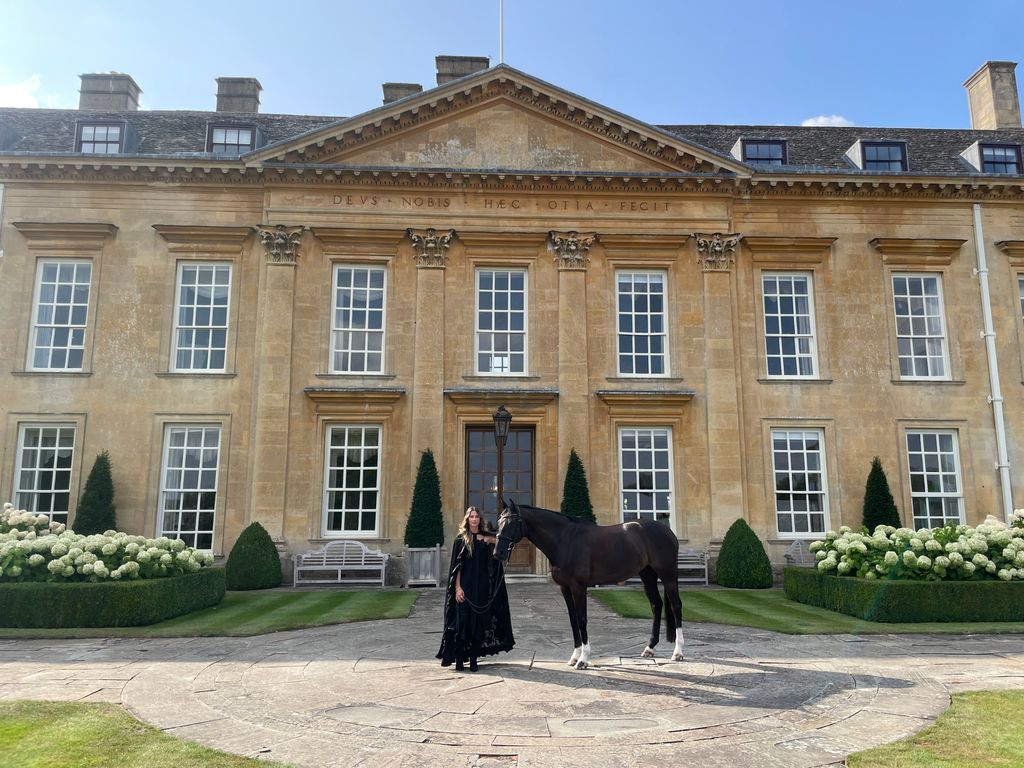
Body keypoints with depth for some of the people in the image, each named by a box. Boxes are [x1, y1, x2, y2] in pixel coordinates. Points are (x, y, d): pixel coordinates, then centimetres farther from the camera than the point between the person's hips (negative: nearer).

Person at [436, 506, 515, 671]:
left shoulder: (487, 538, 8)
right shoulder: (461, 539, 0)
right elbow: (456, 566, -3)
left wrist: (493, 542, -4)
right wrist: (458, 588, -11)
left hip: (482, 587, 3)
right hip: (465, 587, -3)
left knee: (478, 623, 5)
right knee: (462, 622, -3)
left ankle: (473, 659, 13)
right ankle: (459, 659, 6)